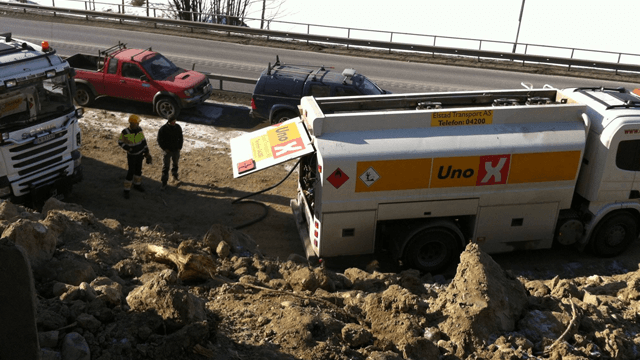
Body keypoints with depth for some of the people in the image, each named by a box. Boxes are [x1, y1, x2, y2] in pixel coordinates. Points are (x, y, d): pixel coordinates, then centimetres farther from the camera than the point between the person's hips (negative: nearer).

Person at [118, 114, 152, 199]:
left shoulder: (139, 129, -10)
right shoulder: (125, 132, -25)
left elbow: (143, 140, 2)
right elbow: (120, 142, -13)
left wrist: (146, 151, 4)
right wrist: (128, 149, -27)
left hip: (140, 153, 5)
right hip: (131, 155, -5)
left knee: (138, 169, 19)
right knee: (131, 172, -3)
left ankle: (137, 184, 41)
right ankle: (126, 190, 12)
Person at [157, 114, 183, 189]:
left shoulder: (178, 127, -4)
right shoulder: (163, 129, -15)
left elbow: (180, 138, 8)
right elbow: (159, 140, -7)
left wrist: (179, 147, 0)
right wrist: (165, 148, -12)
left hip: (176, 150, 4)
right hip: (167, 150, -4)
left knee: (175, 164, 21)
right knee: (165, 167, -2)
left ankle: (175, 176, 45)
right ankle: (164, 183, 4)